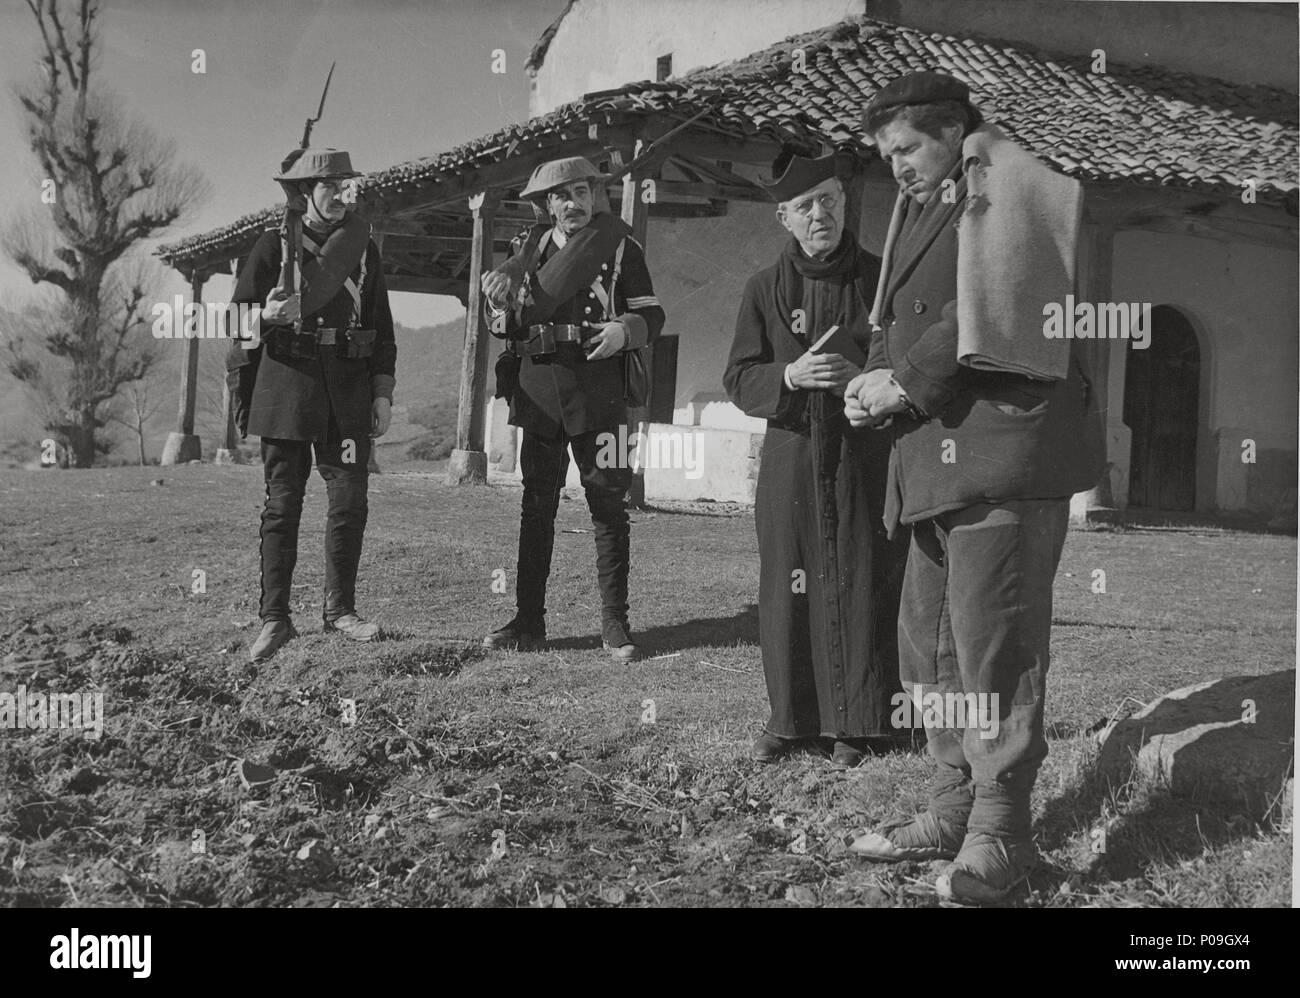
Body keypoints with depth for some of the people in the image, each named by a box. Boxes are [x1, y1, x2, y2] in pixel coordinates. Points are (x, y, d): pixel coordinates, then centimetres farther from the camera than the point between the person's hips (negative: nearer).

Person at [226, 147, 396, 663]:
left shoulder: (363, 248, 12)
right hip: (286, 385, -2)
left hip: (349, 389, 2)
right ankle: (275, 619, 6)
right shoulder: (274, 244, 4)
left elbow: (381, 327, 13)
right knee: (282, 505, 0)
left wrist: (382, 393, 5)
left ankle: (339, 608, 14)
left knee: (350, 501, 0)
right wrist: (268, 316, -18)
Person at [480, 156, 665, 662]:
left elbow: (651, 314, 5)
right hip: (538, 389, 3)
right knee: (536, 504, 6)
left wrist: (626, 331, -16)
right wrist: (500, 300, -7)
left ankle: (614, 624, 4)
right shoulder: (530, 248, 12)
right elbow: (503, 326, 15)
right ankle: (528, 621, 12)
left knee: (608, 504, -3)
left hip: (596, 390, -3)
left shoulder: (620, 246, 4)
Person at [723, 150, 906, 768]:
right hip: (791, 458, 1)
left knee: (863, 587, 0)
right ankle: (791, 717, 16)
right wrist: (790, 376, -16)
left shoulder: (882, 279, 4)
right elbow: (738, 379, 4)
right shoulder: (765, 289, 7)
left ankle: (856, 723, 12)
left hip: (865, 459, -1)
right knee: (789, 588, 3)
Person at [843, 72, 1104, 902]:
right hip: (941, 452, 9)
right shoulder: (924, 210, 23)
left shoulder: (1008, 191, -2)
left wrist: (905, 381, -12)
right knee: (930, 642, 12)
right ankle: (956, 811, 23)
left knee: (992, 641, -8)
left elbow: (993, 313, -15)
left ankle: (1001, 832, 2)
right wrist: (879, 378, 1)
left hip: (1002, 439, -9)